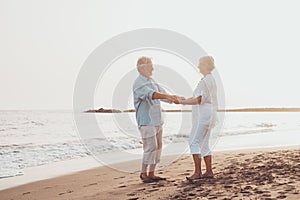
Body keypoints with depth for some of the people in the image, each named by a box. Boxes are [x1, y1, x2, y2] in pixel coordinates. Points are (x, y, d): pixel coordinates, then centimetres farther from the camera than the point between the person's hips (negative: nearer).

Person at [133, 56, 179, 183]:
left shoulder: (151, 81, 17)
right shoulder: (139, 83, -12)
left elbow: (162, 93, 20)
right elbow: (150, 94, -29)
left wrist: (175, 99, 7)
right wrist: (166, 96, -40)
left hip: (156, 120, 9)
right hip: (146, 121, -9)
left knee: (158, 146, 8)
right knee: (151, 146, -11)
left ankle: (151, 173, 14)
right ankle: (143, 173, 1)